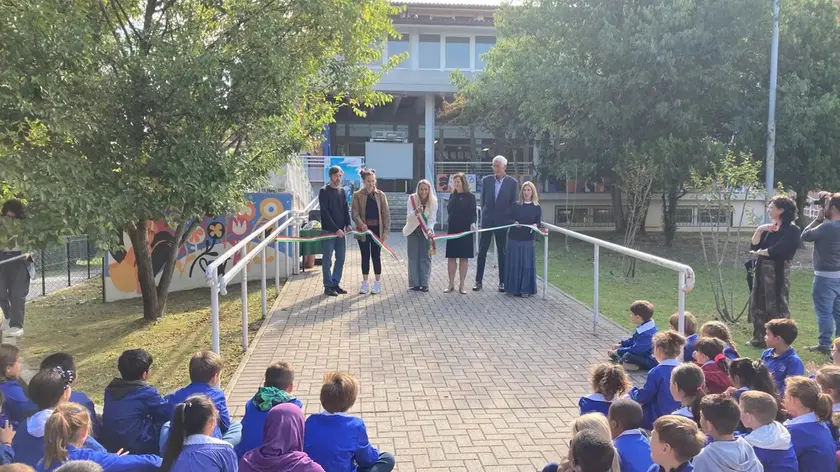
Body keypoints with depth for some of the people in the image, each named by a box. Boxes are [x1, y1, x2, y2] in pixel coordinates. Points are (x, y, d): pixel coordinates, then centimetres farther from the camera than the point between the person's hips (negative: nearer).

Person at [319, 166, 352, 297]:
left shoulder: (342, 191, 11)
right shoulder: (324, 191, -7)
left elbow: (346, 209, 12)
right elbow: (325, 213, -13)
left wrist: (348, 224, -5)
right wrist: (335, 229, -18)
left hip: (341, 230, 6)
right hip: (329, 230, -6)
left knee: (341, 258, 8)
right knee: (327, 260, 0)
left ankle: (335, 283, 18)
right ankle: (328, 286, 6)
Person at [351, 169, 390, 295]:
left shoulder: (380, 195, 2)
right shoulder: (357, 195, 0)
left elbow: (386, 214, 1)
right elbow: (354, 212, -6)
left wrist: (386, 230, -6)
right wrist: (361, 224, -24)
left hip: (377, 229, 0)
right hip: (363, 229, 0)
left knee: (376, 256, 4)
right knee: (365, 256, 7)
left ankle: (378, 282, 14)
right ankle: (365, 283, 16)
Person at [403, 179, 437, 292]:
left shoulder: (433, 201, -15)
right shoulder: (412, 198, -17)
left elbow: (432, 218, -14)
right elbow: (409, 217, -22)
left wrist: (430, 229, -31)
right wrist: (416, 212, -42)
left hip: (425, 231, 0)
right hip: (413, 230, 0)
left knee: (425, 257, -1)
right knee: (413, 257, 0)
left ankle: (424, 284, 4)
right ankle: (415, 283, 6)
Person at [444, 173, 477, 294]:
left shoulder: (470, 196, -5)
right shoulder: (452, 196, 9)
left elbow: (473, 213, -8)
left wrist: (473, 223, -27)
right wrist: (448, 227, 12)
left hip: (465, 231, -4)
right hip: (452, 230, 4)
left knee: (464, 257, 2)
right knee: (451, 257, 3)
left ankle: (461, 286, 9)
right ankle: (451, 284, 11)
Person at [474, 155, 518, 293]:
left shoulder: (512, 183, -2)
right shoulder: (486, 181, 3)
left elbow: (514, 203, 1)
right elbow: (483, 200, 8)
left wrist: (510, 220, -5)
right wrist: (484, 215, 3)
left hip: (502, 221, -1)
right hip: (487, 220, 1)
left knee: (502, 252, 6)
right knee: (482, 251, 3)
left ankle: (502, 282, 14)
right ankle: (478, 281, 9)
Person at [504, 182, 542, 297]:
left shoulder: (537, 208, 4)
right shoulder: (516, 206, 5)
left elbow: (539, 223, 3)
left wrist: (536, 225, -19)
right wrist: (514, 223, -15)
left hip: (528, 240, -1)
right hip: (514, 238, 1)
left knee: (527, 264, -1)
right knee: (514, 263, 2)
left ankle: (526, 289, 9)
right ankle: (514, 288, 12)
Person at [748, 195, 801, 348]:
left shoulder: (792, 229, -10)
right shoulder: (769, 228, 13)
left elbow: (777, 250, -20)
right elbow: (753, 246, 7)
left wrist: (761, 252, -3)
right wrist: (759, 230, -6)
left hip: (778, 272, -8)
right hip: (762, 270, 8)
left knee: (777, 307, -4)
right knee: (757, 305, 12)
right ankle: (759, 339, 22)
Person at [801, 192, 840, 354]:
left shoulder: (826, 227, -20)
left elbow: (805, 236, -8)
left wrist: (818, 219, -2)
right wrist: (822, 220, 6)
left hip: (825, 276, -8)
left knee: (824, 311, 0)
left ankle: (824, 344, 4)